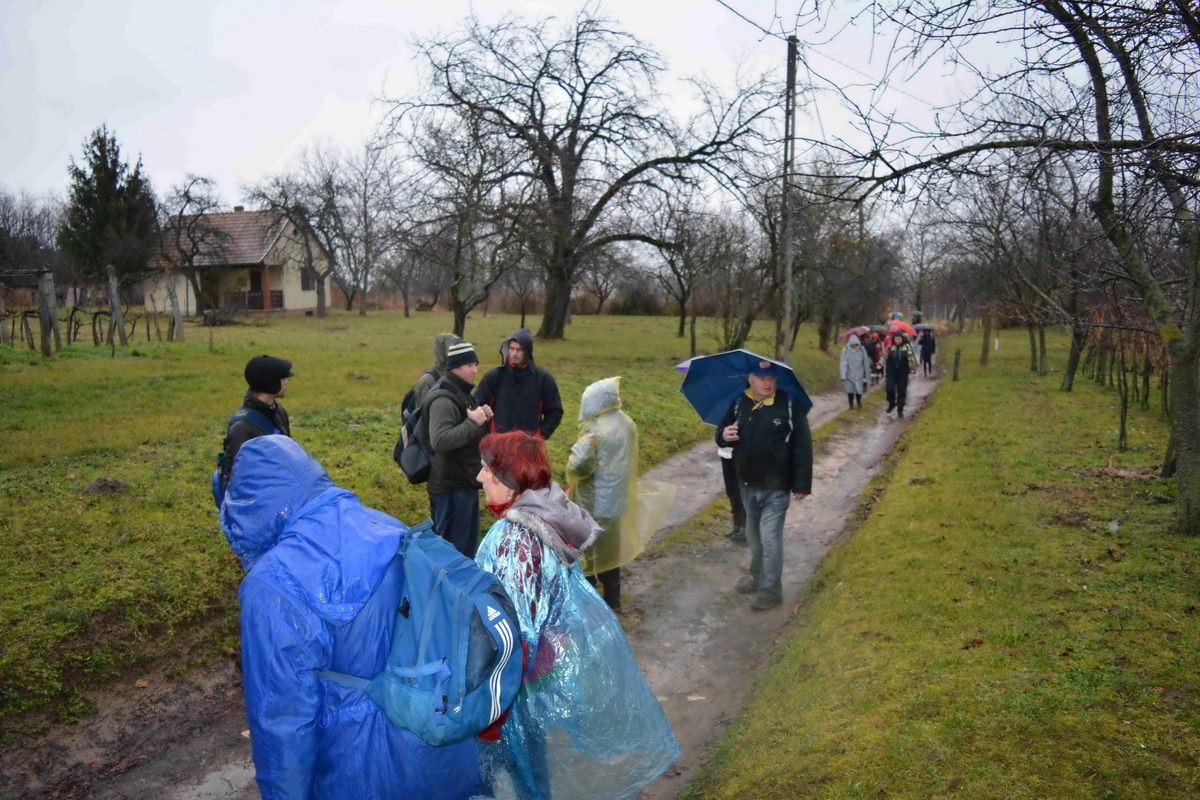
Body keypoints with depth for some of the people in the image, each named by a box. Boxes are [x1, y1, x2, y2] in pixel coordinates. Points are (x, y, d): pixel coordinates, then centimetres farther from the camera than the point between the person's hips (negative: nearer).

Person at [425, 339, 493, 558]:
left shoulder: (463, 393, 12)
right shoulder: (443, 399, -21)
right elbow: (440, 441, -33)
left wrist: (483, 418, 2)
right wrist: (473, 422, -27)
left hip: (466, 481, 10)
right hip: (451, 485, -10)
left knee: (469, 539, 22)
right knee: (452, 546, 0)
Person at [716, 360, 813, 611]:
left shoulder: (790, 406, -12)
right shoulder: (739, 404, 2)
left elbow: (802, 447, -11)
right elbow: (723, 433, 13)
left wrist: (802, 484, -12)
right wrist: (723, 436, -13)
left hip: (776, 487, -5)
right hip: (747, 485, 5)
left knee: (770, 538, -4)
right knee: (753, 536, 19)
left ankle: (771, 590, 9)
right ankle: (758, 577, 37)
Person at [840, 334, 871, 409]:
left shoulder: (862, 350, -10)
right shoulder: (845, 351, -14)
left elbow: (866, 363, -3)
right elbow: (843, 364, -15)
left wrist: (867, 375, 1)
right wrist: (843, 378, -20)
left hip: (859, 375, 1)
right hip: (849, 376, -1)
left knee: (859, 390, 0)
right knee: (850, 391, 6)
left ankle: (859, 401, 35)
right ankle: (851, 405, 32)